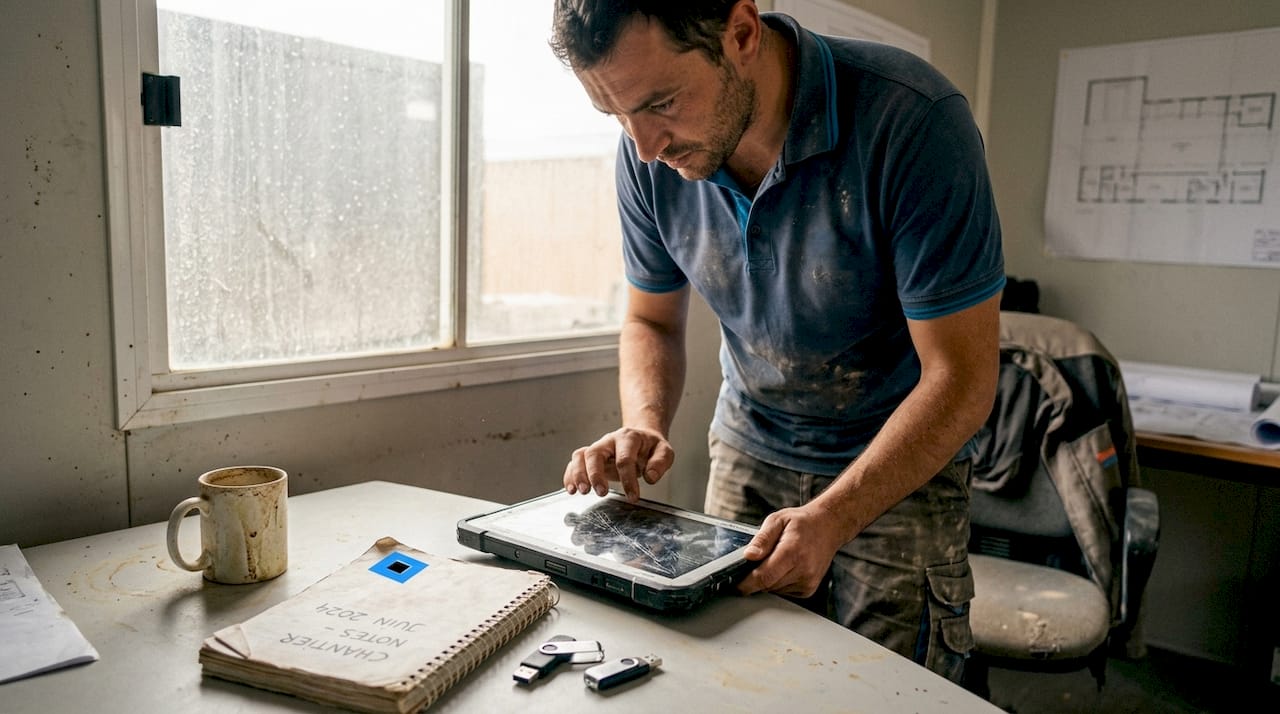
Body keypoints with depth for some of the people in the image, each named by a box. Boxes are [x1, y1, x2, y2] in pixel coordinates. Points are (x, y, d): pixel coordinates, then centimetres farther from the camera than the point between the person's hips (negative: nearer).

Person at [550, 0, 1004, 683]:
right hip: (748, 454, 4)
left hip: (902, 465, -3)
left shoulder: (913, 120, -27)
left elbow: (960, 377, -23)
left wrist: (829, 520, -29)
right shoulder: (647, 154, -12)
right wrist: (645, 426, -16)